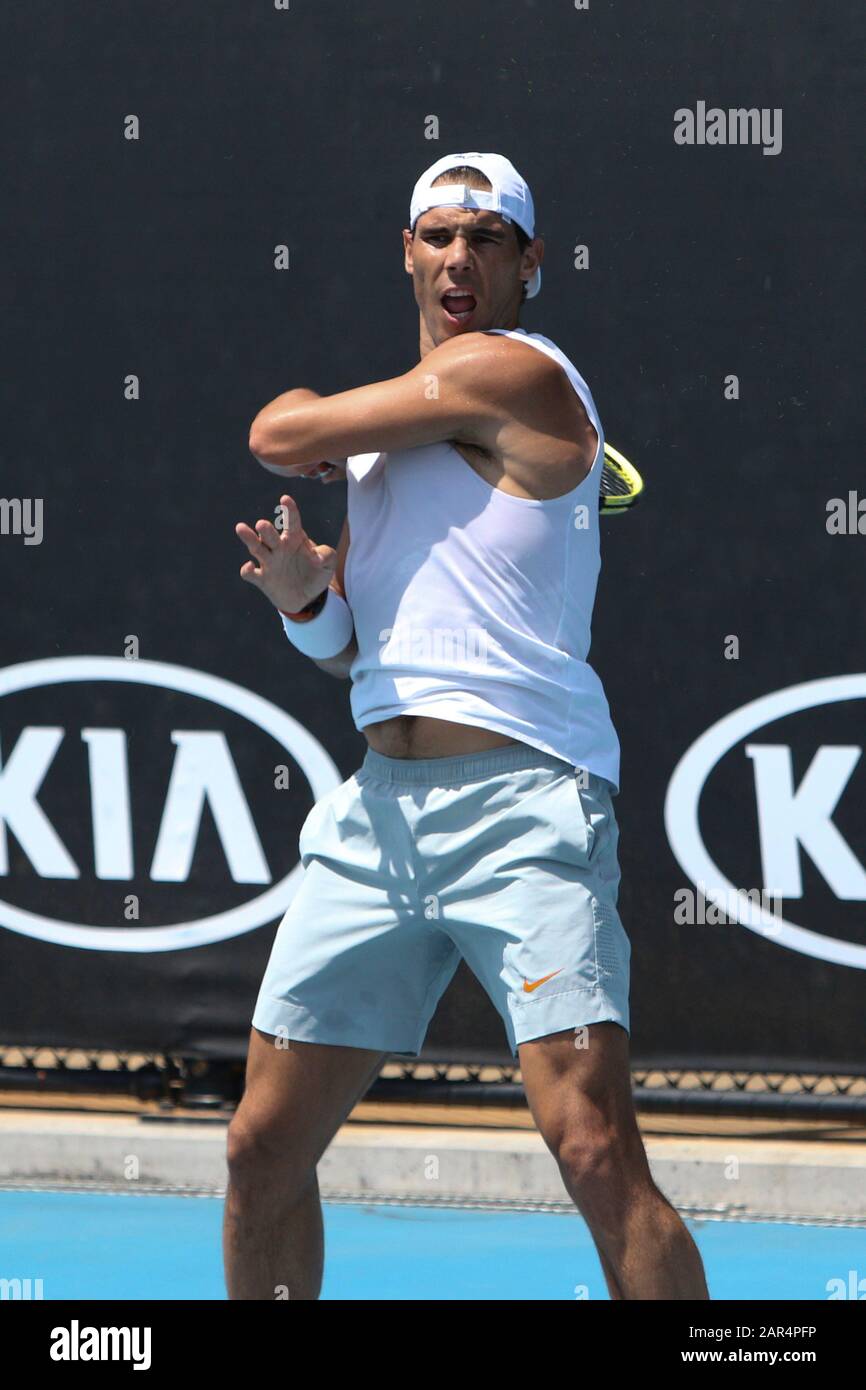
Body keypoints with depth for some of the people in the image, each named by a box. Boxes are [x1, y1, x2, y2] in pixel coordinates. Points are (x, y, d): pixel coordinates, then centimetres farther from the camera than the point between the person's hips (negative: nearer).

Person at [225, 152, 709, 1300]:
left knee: (595, 1148, -19)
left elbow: (281, 436, -5)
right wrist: (305, 598, 1)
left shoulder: (510, 370, -5)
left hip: (521, 805, -8)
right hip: (379, 812, 8)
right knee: (266, 1146, 7)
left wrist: (309, 414, 19)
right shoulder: (392, 423, 22)